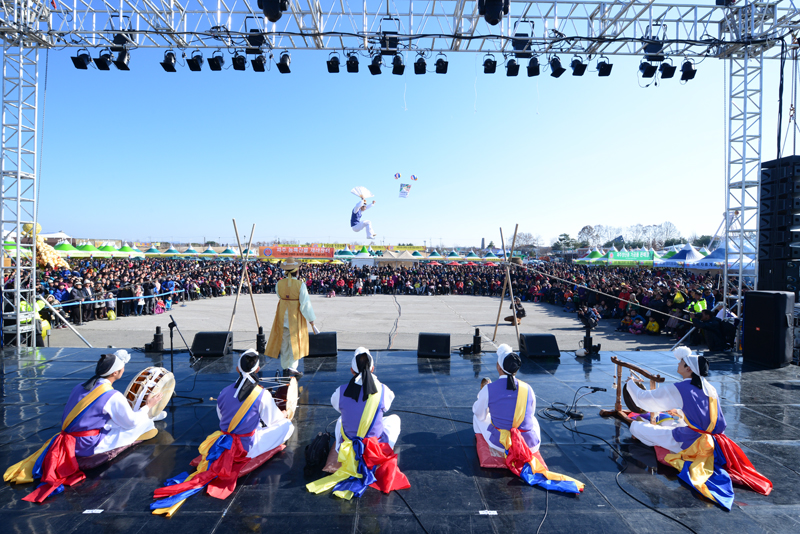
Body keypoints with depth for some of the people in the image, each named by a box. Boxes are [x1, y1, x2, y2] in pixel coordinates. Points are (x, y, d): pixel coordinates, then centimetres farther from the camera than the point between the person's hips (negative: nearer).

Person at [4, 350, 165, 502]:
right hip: (90, 446, -8)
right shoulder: (113, 397, -19)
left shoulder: (79, 388, 2)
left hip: (71, 443, 8)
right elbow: (132, 421, -10)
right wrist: (147, 406, 4)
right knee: (142, 423, -1)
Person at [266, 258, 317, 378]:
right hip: (296, 315, -3)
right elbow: (305, 303, -15)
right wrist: (312, 322, -10)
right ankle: (292, 368, 8)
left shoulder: (279, 283, -5)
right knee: (295, 341, 9)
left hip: (282, 315, 3)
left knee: (284, 342, 14)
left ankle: (285, 369, 22)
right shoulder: (300, 284, -14)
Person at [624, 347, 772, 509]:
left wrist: (630, 384, 8)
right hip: (708, 441, 8)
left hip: (685, 442, -8)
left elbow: (644, 398, -10)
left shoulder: (676, 389, -18)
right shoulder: (709, 388, 3)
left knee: (636, 426, -4)